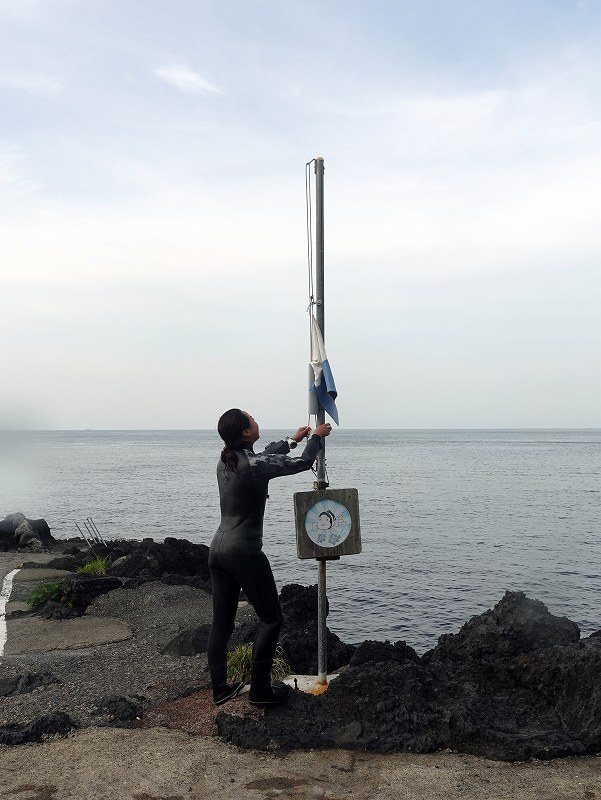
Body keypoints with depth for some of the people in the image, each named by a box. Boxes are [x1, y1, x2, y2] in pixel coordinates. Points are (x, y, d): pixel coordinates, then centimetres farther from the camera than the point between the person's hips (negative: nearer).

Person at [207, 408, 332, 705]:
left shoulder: (226, 461, 6)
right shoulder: (254, 465, -18)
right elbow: (303, 463, -6)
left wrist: (292, 440, 36)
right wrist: (317, 436, 12)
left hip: (218, 549, 8)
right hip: (244, 551, -8)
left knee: (221, 623, 13)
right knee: (271, 618, 6)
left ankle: (220, 689, 22)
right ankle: (260, 689, 9)